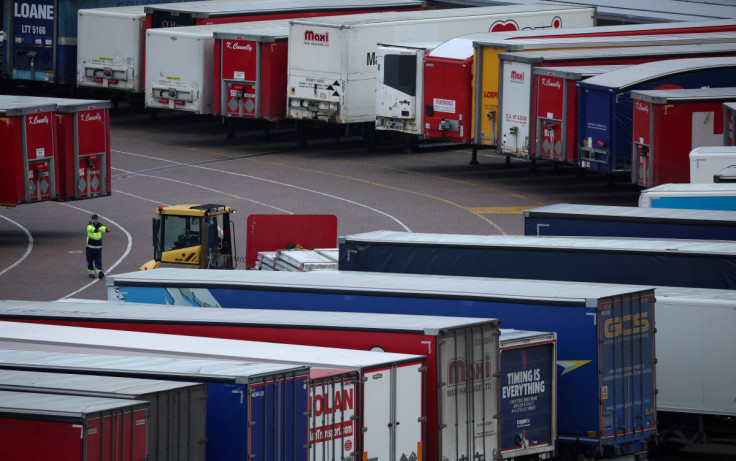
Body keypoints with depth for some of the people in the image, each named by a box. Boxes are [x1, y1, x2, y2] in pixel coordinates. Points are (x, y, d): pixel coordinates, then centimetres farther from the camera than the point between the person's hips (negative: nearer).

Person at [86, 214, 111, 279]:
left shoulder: (100, 226, -2)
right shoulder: (89, 225, -10)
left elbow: (104, 228, -25)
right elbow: (91, 229, -34)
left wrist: (107, 229, -51)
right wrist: (97, 230, -57)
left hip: (98, 247, 1)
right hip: (90, 246, -1)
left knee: (98, 261, -7)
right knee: (90, 261, 5)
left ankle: (100, 273, -14)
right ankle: (91, 273, 18)